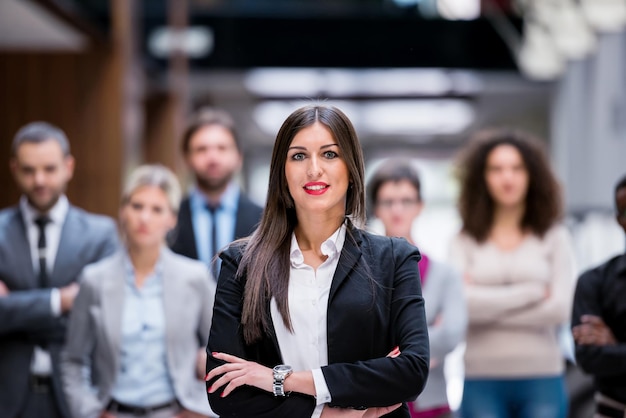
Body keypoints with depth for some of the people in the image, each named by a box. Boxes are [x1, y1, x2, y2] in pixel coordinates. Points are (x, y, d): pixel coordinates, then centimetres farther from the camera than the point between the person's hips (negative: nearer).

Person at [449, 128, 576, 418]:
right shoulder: (465, 241, 3)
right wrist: (532, 292, -6)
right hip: (481, 382, 0)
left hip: (542, 381, 0)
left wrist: (490, 306, -7)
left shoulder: (554, 238, 4)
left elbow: (560, 308, -6)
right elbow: (460, 302, -12)